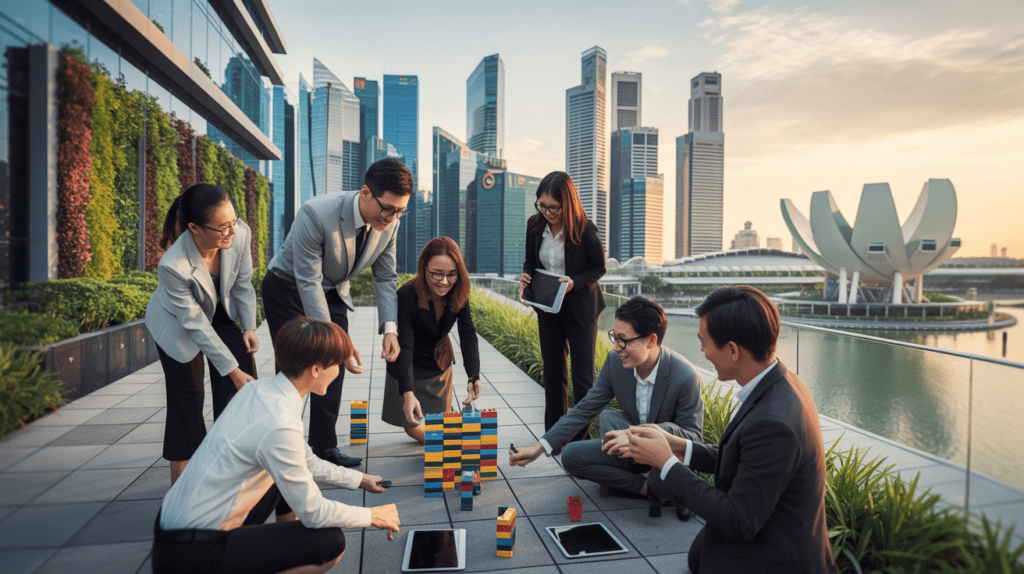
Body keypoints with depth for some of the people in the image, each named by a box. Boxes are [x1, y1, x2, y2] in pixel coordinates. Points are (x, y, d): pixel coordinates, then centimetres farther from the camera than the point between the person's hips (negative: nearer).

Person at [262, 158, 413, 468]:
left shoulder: (389, 222, -18)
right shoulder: (316, 214, -36)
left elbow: (385, 277, -6)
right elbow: (308, 283, -32)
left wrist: (390, 328, -20)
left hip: (332, 291, 5)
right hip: (289, 288, -5)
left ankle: (325, 447, 18)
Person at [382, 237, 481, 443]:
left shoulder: (459, 294, -19)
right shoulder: (407, 296, -34)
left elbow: (468, 336, -22)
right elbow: (404, 348, -38)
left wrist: (474, 376, -38)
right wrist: (407, 393, -49)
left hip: (440, 363, 4)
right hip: (410, 367, -4)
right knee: (413, 425, 5)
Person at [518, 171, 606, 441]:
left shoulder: (585, 229, -19)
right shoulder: (535, 225, -6)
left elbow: (598, 268, -9)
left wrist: (574, 283, -25)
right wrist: (525, 276, -13)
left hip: (580, 308, -5)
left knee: (582, 373, 1)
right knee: (552, 369, 13)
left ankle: (584, 437, 14)